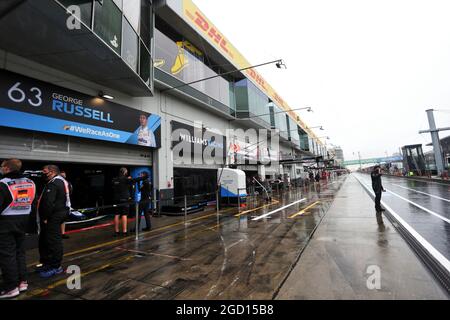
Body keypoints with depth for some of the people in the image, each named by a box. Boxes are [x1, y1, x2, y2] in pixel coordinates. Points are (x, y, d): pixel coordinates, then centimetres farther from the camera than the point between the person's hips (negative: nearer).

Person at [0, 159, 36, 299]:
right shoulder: (30, 183, 6)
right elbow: (33, 204, 12)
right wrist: (26, 218, 18)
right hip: (23, 221, 7)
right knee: (20, 252, 17)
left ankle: (11, 287, 10)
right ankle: (22, 282, 25)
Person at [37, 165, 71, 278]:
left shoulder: (53, 183, -18)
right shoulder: (62, 181, 15)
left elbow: (48, 203, -25)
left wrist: (45, 217, -16)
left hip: (53, 217, -11)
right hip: (60, 213, 11)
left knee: (53, 241, -2)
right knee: (44, 240, 21)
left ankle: (56, 267, 8)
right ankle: (47, 263, 33)